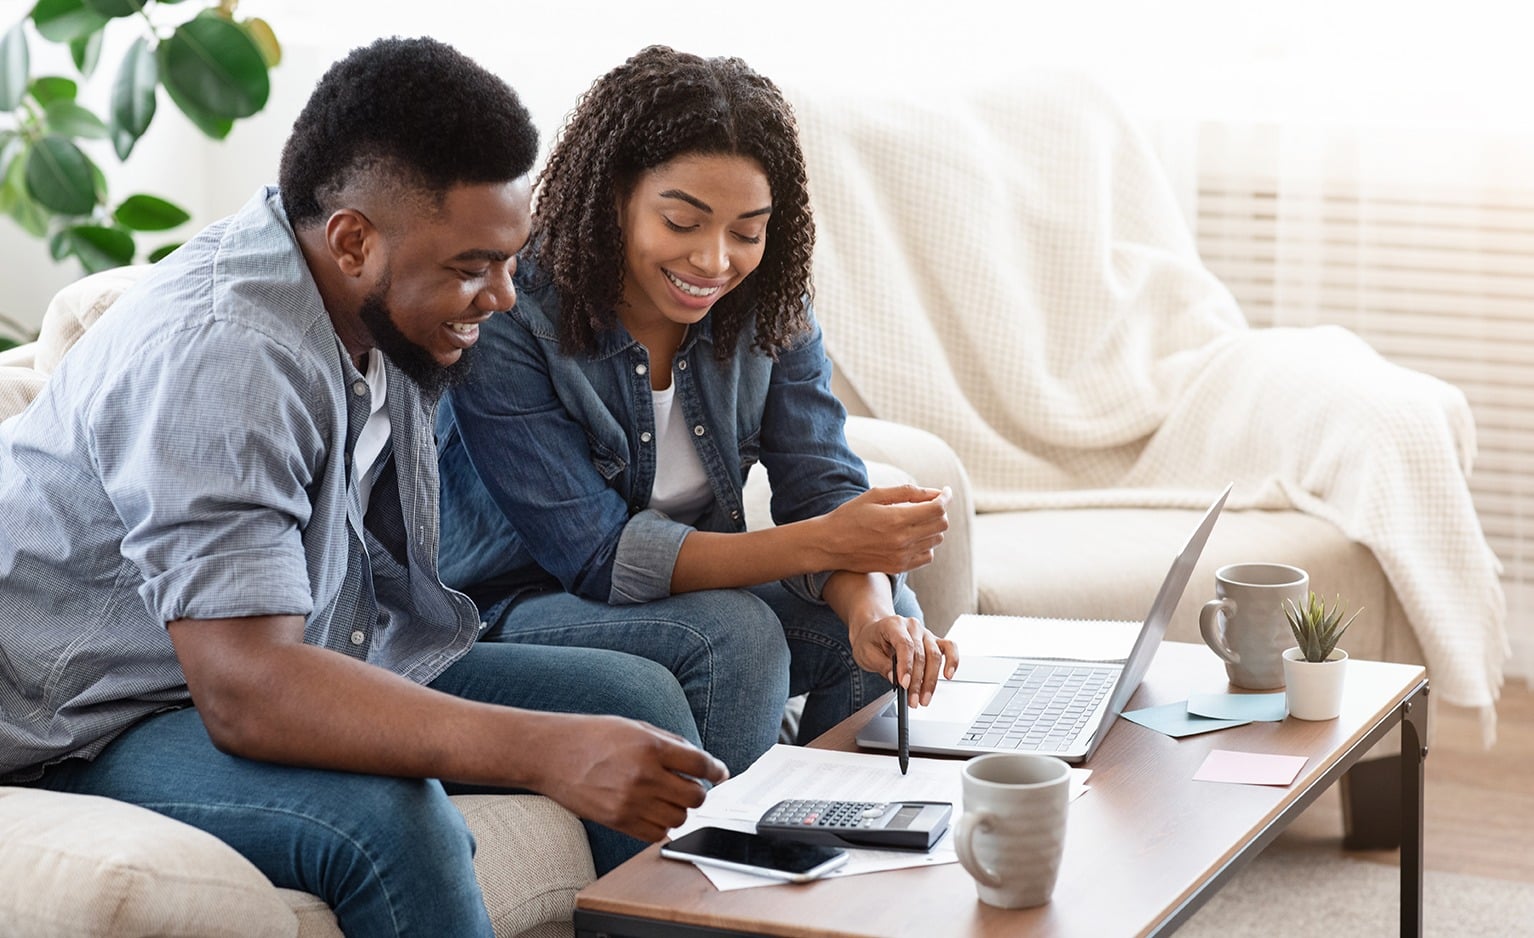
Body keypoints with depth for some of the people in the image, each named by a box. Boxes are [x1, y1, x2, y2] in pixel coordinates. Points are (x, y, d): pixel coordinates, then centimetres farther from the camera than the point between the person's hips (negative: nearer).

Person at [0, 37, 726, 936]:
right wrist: (550, 754, -46)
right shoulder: (217, 356, -30)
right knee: (387, 818, -37)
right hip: (112, 720, -9)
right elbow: (245, 692, -39)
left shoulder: (398, 305, -1)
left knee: (640, 698, -2)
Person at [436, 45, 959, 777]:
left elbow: (824, 484, -10)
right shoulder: (505, 324, -24)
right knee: (735, 633, -30)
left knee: (884, 616, -16)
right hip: (518, 607, -6)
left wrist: (871, 608, -34)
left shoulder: (768, 307, -5)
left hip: (693, 580, 6)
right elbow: (597, 555, -27)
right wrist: (824, 544, -36)